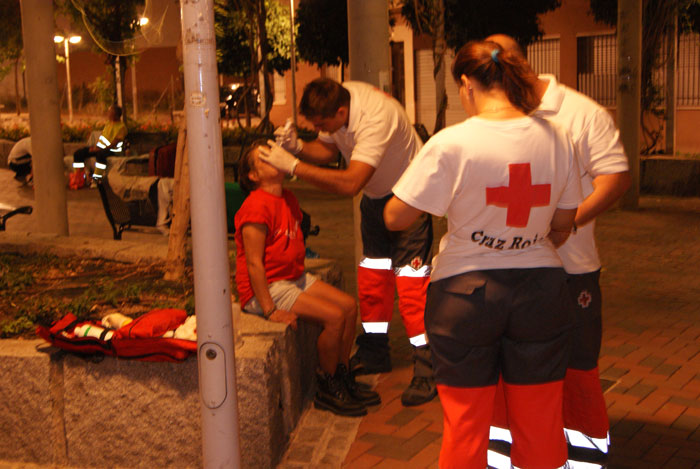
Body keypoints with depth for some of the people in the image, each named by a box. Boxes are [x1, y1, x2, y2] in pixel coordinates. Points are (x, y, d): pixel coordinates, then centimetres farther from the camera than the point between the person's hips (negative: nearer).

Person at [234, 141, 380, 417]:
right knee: (334, 317, -18)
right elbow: (254, 263, -23)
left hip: (294, 277, 10)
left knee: (349, 305, 1)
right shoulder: (257, 207, -20)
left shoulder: (288, 199, 10)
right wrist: (270, 310, -25)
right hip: (266, 288, -9)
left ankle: (342, 376, 14)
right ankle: (327, 391, -1)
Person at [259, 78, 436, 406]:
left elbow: (350, 183, -42)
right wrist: (298, 146, -18)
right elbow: (327, 150, 2)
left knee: (410, 282, -13)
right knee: (370, 277, 12)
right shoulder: (333, 102, -13)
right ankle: (374, 354, 26)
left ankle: (427, 370, -7)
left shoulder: (376, 116, -37)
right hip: (375, 195, 8)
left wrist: (293, 166, -40)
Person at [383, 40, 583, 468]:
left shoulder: (452, 144, -15)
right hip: (541, 290, 3)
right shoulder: (556, 138, -2)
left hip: (466, 294, -3)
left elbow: (395, 218, -10)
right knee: (540, 427, 16)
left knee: (465, 425, 12)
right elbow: (563, 226, 7)